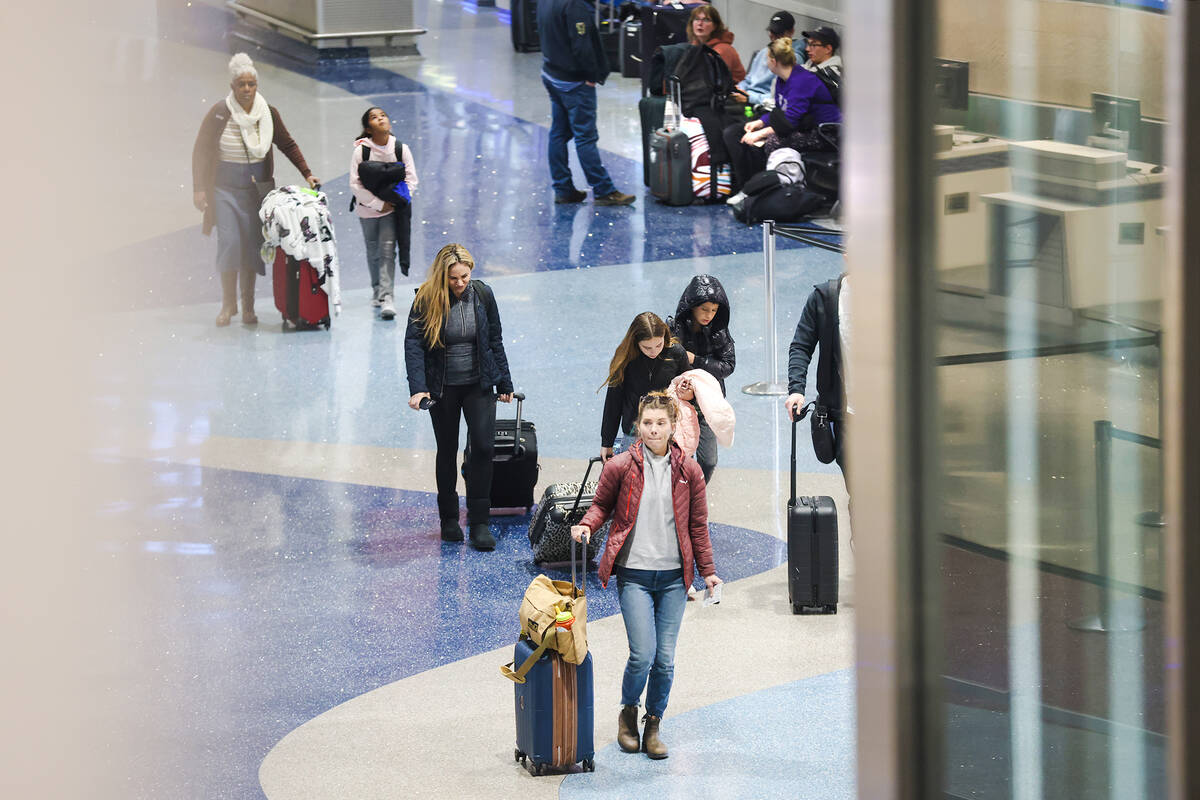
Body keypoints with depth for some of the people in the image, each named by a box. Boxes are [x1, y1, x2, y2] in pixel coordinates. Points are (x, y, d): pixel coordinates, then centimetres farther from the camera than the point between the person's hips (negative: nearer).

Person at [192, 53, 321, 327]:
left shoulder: (268, 114, 0)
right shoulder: (219, 114, -8)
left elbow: (288, 145, 8)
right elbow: (200, 151, -4)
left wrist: (307, 174, -2)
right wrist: (199, 189, -8)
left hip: (256, 189, 2)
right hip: (225, 188, -2)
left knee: (252, 244, 1)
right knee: (229, 243, -10)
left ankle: (248, 306, 9)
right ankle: (228, 303, 2)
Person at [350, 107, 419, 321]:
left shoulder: (401, 149, -7)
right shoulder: (360, 151, -12)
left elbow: (411, 180, -1)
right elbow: (356, 185, -12)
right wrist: (379, 204, -14)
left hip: (393, 209, 0)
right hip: (368, 209, 0)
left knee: (388, 251, -10)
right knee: (373, 252, 13)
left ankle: (387, 298, -14)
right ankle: (377, 291, 33)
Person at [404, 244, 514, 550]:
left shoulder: (482, 294, -4)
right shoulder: (426, 300, -12)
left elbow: (495, 340, 6)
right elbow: (413, 344, -16)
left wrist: (505, 384, 9)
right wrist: (417, 388, -26)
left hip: (479, 384, 1)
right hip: (442, 387, -1)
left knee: (483, 446, -10)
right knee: (447, 451, 10)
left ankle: (479, 522, -2)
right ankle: (449, 520, 25)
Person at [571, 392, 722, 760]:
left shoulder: (688, 471, 4)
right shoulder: (620, 467, -2)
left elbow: (698, 525, 11)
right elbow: (602, 504, 12)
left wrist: (707, 571, 9)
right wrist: (586, 525, -9)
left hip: (673, 576, 2)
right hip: (634, 574, -2)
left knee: (665, 659, 2)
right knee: (643, 654, -11)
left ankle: (653, 726, 19)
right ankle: (628, 713, 16)